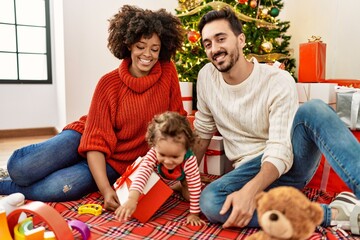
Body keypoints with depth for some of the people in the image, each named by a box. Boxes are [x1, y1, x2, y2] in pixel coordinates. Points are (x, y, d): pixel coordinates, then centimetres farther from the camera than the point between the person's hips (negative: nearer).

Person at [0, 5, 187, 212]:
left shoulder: (168, 72, -10)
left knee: (54, 188, -24)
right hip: (86, 138, 0)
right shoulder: (109, 84, -13)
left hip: (116, 162, 0)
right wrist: (105, 189, -28)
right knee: (20, 169, -21)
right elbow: (96, 140, -16)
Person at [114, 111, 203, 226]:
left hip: (182, 178, -1)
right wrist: (132, 199, -70)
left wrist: (194, 214, -31)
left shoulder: (189, 160, -47)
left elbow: (195, 188, -37)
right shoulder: (153, 154, -45)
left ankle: (180, 187, 16)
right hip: (161, 178, 1)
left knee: (189, 195, -15)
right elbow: (142, 174, -54)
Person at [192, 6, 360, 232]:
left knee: (313, 109, -33)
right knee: (210, 202, -31)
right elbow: (202, 131, 10)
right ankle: (332, 212, -26)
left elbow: (280, 152, -22)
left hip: (291, 161, -3)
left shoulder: (279, 81, -15)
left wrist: (249, 191, -39)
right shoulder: (206, 76, -1)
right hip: (253, 169, 4)